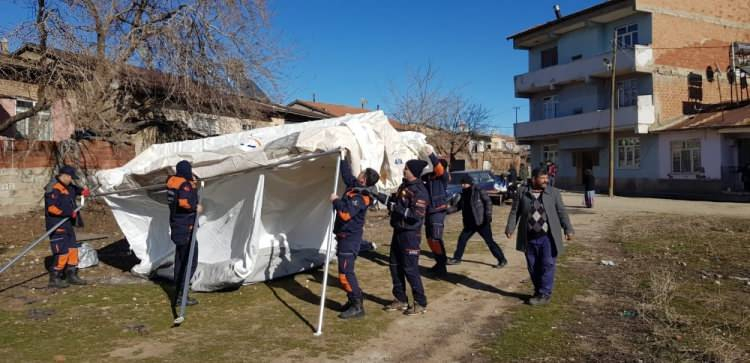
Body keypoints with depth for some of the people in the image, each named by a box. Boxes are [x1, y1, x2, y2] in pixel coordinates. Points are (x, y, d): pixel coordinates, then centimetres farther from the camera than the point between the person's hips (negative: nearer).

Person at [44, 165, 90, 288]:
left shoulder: (68, 186, 12)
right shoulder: (53, 189, -18)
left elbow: (75, 189, 36)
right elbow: (51, 207, -27)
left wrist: (83, 191, 15)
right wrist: (69, 212, -26)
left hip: (67, 224, 10)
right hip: (57, 226, -10)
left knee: (73, 249, 13)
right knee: (62, 252, -10)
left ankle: (72, 275, 24)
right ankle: (54, 278, 1)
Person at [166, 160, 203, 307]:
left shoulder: (172, 181, 8)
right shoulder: (185, 185, -18)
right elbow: (183, 202, -34)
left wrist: (192, 183, 20)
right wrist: (196, 208, -17)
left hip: (176, 227, 9)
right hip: (186, 229, -9)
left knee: (180, 260, 18)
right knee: (190, 261, -5)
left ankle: (178, 291, 27)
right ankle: (181, 295, -6)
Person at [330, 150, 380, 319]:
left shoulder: (360, 197, -21)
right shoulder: (354, 187, 6)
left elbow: (346, 213, -33)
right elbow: (347, 175, 25)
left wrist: (336, 200, -20)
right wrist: (343, 158, 25)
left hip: (350, 238, -10)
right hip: (345, 236, 10)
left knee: (345, 273, -9)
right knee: (346, 270, 16)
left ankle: (357, 307, -3)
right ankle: (353, 300, 26)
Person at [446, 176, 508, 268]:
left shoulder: (479, 191, -11)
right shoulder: (464, 194, 10)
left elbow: (488, 202, -16)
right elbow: (458, 206, 19)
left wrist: (488, 215, -26)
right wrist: (447, 210, 9)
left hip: (482, 222, -7)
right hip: (470, 223, 7)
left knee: (489, 241, -4)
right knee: (462, 239, 10)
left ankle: (502, 260, 4)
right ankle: (457, 258, 23)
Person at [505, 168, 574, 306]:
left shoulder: (553, 193, 2)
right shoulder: (522, 194, 2)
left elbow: (562, 212, 3)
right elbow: (514, 212, 4)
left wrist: (568, 229, -4)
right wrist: (510, 228, -6)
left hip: (547, 237, -1)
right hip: (529, 238, 2)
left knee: (547, 265, -3)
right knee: (533, 266, 9)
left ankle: (544, 294, 5)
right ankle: (538, 290, 23)